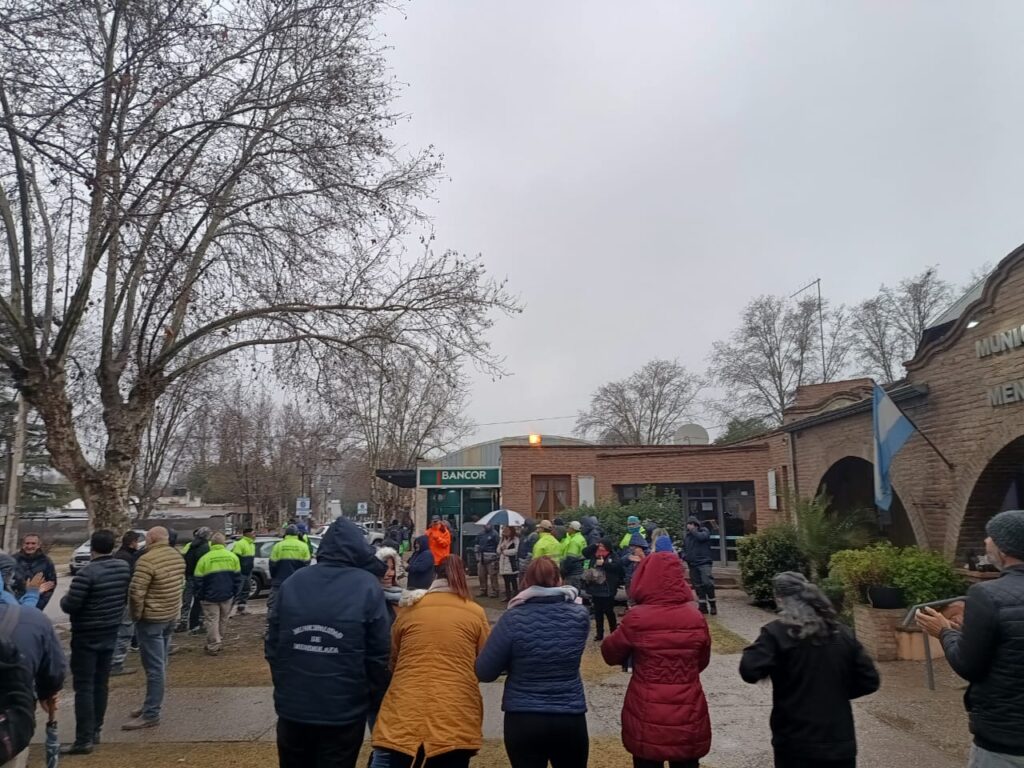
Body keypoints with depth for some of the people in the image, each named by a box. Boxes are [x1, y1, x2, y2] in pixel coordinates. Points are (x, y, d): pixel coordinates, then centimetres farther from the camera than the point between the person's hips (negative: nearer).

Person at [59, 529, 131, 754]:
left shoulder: (87, 573, -23)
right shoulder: (124, 567, -1)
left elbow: (69, 606, -20)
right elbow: (126, 598, 11)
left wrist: (64, 598, 1)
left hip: (86, 636, -7)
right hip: (111, 633, 7)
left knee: (84, 686, -2)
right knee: (101, 683, 16)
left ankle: (84, 739, -1)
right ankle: (95, 730, 25)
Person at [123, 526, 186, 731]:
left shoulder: (147, 560, -20)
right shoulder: (178, 557, 7)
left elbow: (136, 592, -22)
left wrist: (136, 614, -8)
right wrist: (172, 606, 16)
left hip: (152, 618, -8)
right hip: (172, 615, 8)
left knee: (154, 667, -5)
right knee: (160, 664, 16)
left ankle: (151, 714, 0)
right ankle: (151, 705, 26)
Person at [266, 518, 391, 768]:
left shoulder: (292, 582, -1)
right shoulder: (367, 587, -9)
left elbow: (272, 646, 3)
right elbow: (379, 654, -11)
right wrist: (375, 701, 3)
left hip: (292, 708, 3)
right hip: (344, 712, -3)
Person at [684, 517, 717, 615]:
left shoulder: (704, 531, 2)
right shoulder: (686, 536, 16)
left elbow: (701, 537, -20)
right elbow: (684, 548, 24)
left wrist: (692, 530, -11)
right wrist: (684, 556, 5)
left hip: (704, 562, -5)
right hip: (692, 564, 5)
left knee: (707, 582, -16)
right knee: (698, 585, 7)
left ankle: (712, 605, -2)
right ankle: (703, 606, 15)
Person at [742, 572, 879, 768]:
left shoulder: (776, 632, -11)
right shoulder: (842, 633, 5)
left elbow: (750, 671, -21)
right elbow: (869, 681, 7)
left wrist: (757, 648, -1)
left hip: (796, 744, -4)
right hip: (840, 742, 4)